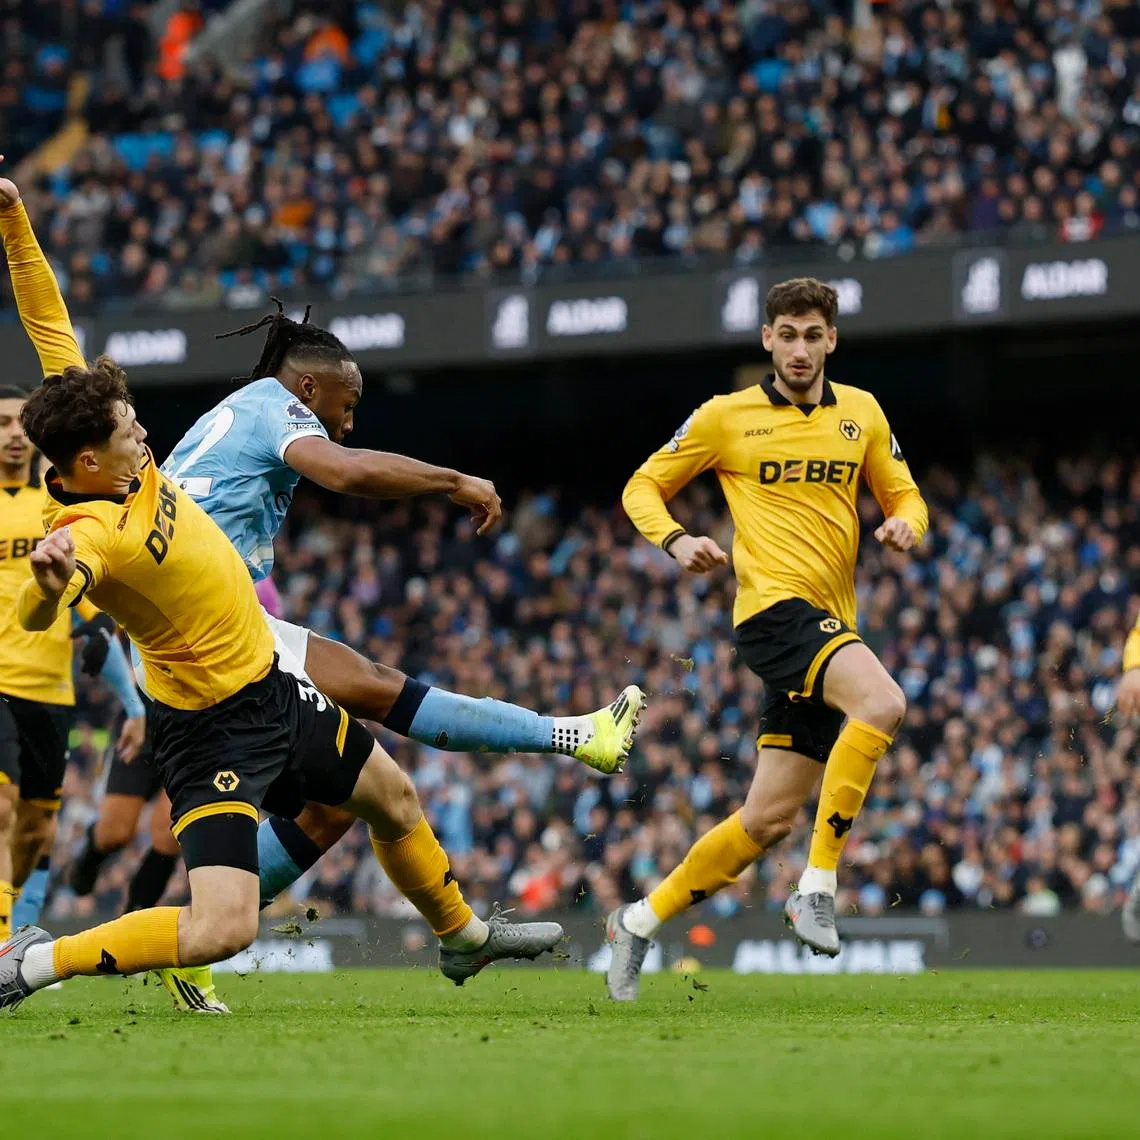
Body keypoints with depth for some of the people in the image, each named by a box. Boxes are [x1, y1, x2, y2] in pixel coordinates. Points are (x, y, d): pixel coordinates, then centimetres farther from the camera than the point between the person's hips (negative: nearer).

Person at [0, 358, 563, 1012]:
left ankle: (466, 938, 55)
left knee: (394, 798, 28)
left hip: (272, 686, 10)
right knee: (222, 930, -21)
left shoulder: (132, 470, -8)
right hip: (213, 730, -10)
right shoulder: (91, 531, -33)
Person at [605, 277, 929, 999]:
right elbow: (643, 488, 11)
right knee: (883, 702, -33)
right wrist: (676, 541, -9)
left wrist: (906, 525, -4)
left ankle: (641, 922, 20)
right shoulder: (725, 418, 4)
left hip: (831, 626, 5)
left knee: (768, 819, 4)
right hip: (775, 606, -5)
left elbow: (905, 496, 20)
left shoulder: (862, 413, 14)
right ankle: (818, 887, -27)